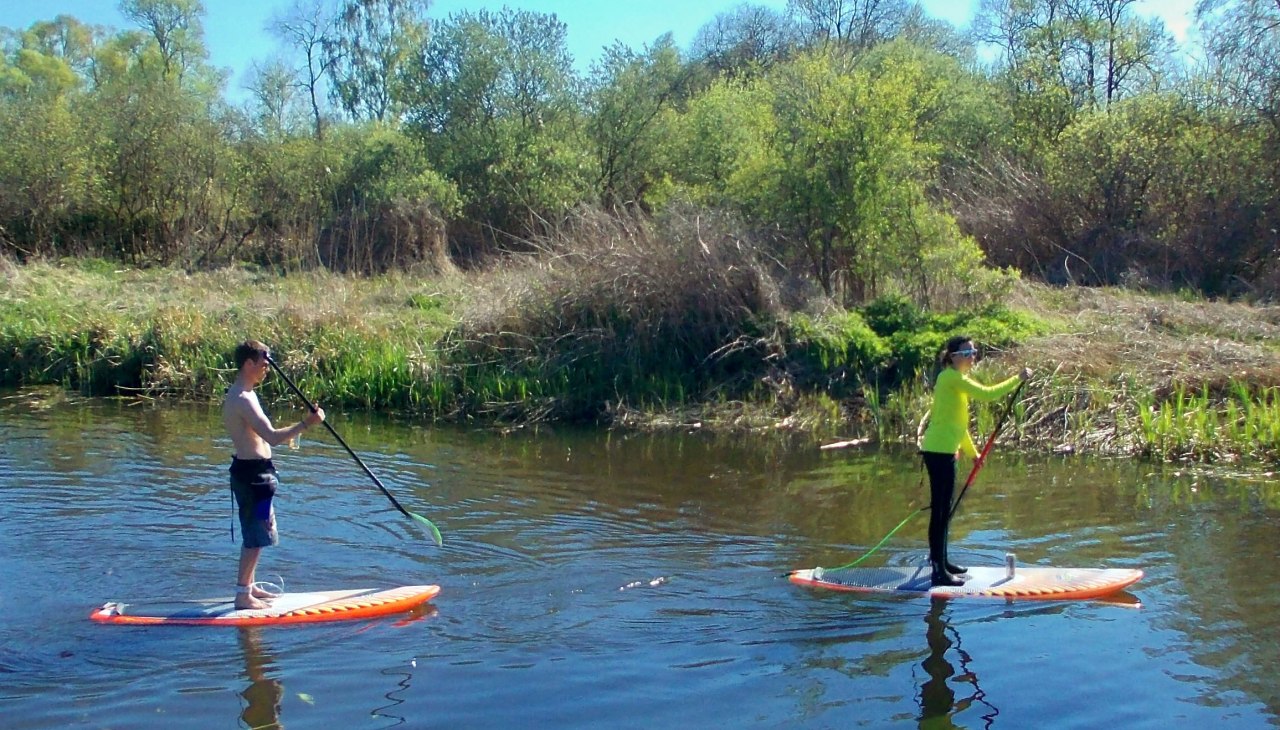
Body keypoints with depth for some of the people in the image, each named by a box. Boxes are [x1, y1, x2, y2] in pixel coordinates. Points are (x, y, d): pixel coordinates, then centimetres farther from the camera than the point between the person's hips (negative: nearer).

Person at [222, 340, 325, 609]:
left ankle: (248, 586, 29)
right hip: (253, 473, -11)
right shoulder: (243, 400, -22)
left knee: (255, 535, 19)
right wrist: (306, 424, -28)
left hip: (251, 470, 11)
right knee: (255, 537, -3)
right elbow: (272, 437, -31)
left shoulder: (242, 394, 12)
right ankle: (242, 595, 4)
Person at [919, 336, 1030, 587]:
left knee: (944, 509, 17)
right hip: (939, 451, -10)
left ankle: (942, 562, 27)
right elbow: (987, 394, -23)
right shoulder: (951, 377, -13)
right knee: (940, 510, -9)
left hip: (943, 451, 10)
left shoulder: (956, 380, 17)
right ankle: (938, 571, -8)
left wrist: (972, 453, 29)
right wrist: (1018, 378, -16)